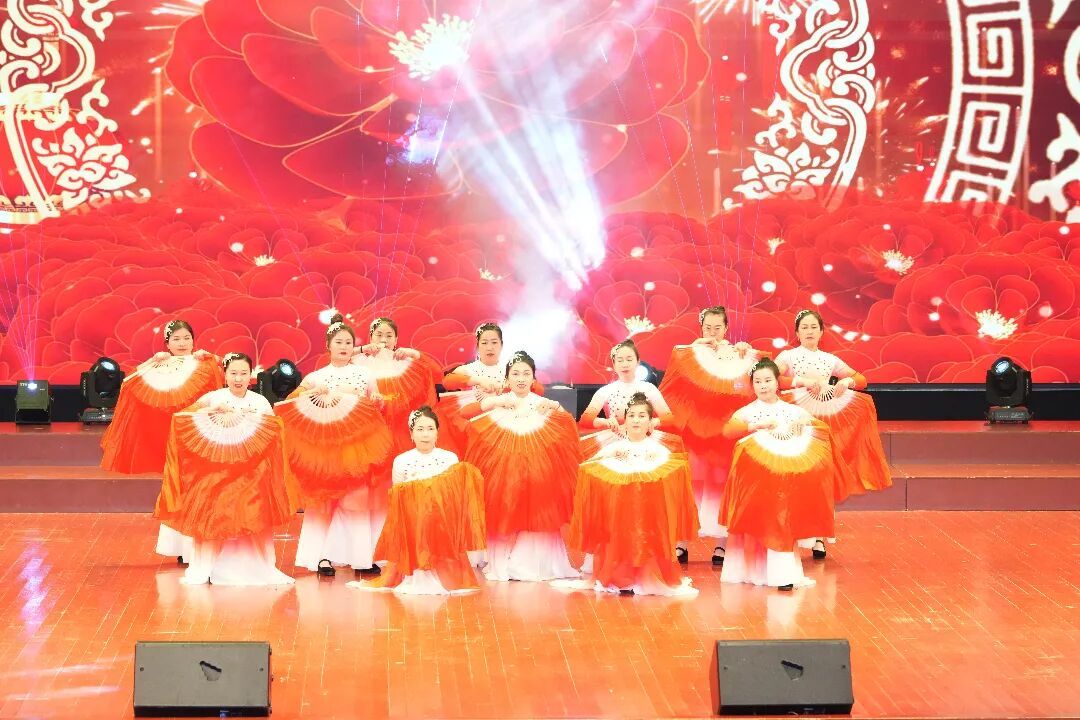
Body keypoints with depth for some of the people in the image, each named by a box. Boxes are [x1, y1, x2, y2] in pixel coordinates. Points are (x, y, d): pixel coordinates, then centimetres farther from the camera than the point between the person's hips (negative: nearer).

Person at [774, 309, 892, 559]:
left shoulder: (830, 359, 16)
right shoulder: (788, 356, 6)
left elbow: (861, 380, 19)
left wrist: (847, 381, -3)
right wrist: (801, 381, -22)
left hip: (830, 419, 3)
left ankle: (818, 535, 8)